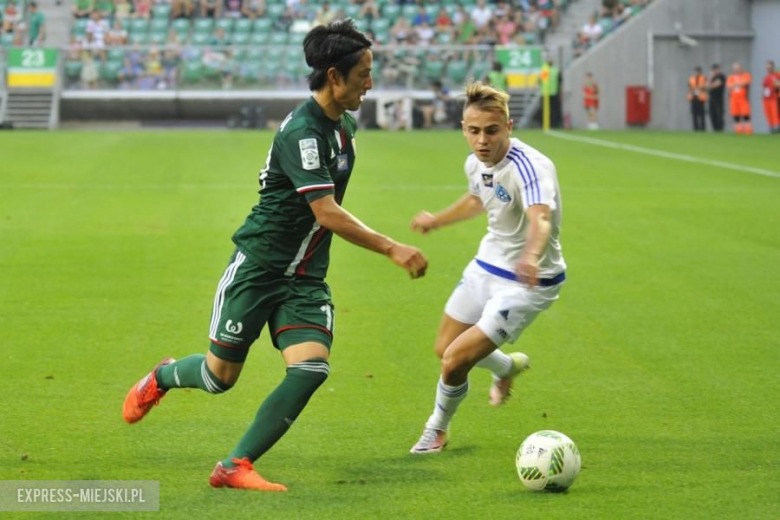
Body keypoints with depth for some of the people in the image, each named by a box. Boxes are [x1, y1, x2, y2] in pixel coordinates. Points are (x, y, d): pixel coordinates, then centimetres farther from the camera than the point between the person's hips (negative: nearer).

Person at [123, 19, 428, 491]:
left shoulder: (344, 124, 5)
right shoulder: (301, 132, -23)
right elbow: (327, 213, -29)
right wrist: (392, 249, -31)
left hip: (305, 277, 7)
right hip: (258, 268, -7)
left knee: (311, 368, -14)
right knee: (221, 376, 5)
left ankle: (235, 467, -6)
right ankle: (161, 378, 41)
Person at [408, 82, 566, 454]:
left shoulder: (530, 167, -30)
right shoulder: (476, 163, -5)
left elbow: (540, 217, -51)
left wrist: (531, 256, -71)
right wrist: (436, 220, 36)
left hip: (527, 283, -8)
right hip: (486, 266, 8)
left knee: (455, 362, -12)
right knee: (444, 349, 18)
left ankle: (437, 429, 19)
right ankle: (507, 367, 50)